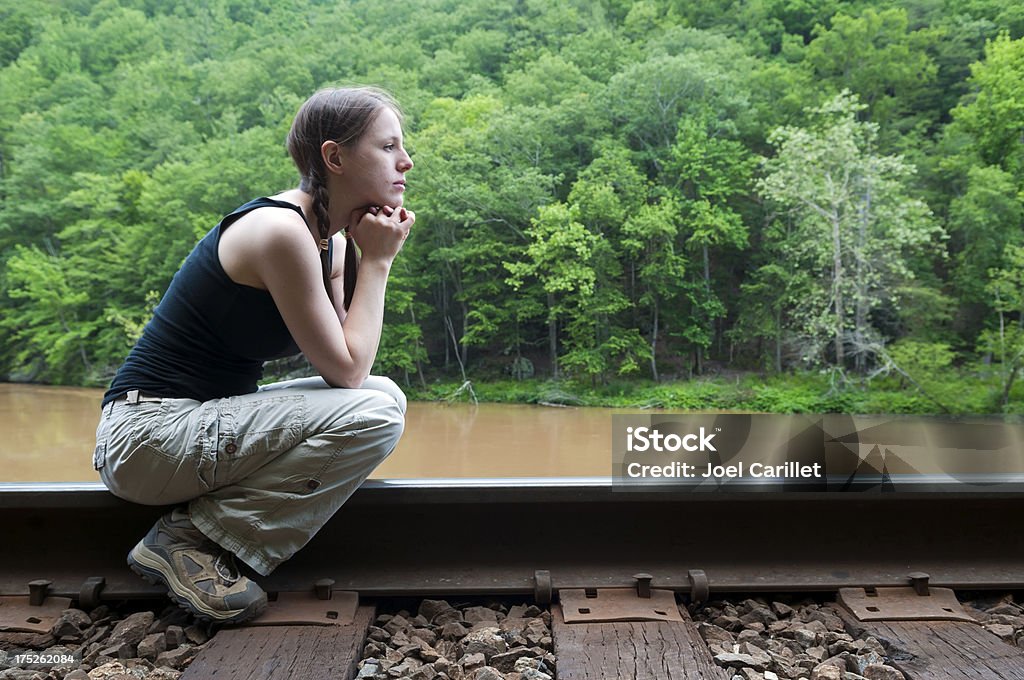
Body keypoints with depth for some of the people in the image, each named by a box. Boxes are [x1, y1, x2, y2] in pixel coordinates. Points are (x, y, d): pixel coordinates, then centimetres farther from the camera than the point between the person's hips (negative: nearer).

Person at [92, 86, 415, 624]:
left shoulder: (333, 240, 6)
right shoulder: (280, 230, -21)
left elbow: (349, 363, 1)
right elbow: (346, 371, -19)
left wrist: (375, 255, -4)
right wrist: (377, 261, -11)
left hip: (204, 421, 9)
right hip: (146, 434, -9)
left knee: (383, 396, -1)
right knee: (372, 414, -21)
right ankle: (184, 537, -8)